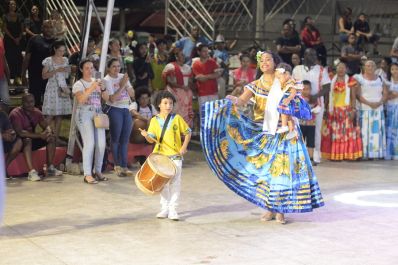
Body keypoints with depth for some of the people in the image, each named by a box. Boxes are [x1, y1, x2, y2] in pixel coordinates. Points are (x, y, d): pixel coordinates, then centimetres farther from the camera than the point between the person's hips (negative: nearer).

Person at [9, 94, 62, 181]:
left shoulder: (37, 112, 2)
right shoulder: (15, 114, -20)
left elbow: (46, 126, 4)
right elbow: (20, 132, -30)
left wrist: (48, 132, -22)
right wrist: (39, 135, -34)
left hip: (32, 139, 7)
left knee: (51, 138, -8)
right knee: (27, 140, -38)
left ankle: (50, 168, -7)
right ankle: (31, 172, -45)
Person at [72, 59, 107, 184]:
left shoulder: (97, 82, 17)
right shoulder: (78, 84, 1)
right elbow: (80, 99, -16)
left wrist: (103, 88, -4)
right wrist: (91, 88, -20)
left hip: (98, 114, 5)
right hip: (84, 114, -5)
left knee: (101, 143, -2)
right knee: (89, 143, -15)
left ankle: (98, 171, 11)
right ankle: (87, 174, -12)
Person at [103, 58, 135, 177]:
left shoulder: (123, 77, 11)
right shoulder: (107, 80, -5)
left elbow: (132, 94, 8)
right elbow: (112, 99, -14)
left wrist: (126, 84, -8)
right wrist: (121, 86, -17)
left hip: (126, 110, 5)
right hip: (114, 110, -5)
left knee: (125, 140, 5)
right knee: (115, 139, -1)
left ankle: (124, 166, 8)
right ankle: (117, 165, 9)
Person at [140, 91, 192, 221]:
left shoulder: (177, 118, -1)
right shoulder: (155, 121, 2)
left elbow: (187, 133, 6)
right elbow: (152, 139, 0)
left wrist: (184, 147, -6)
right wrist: (146, 136, -21)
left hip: (175, 156, -2)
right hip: (160, 156, 2)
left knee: (175, 183, -3)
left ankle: (173, 209, 2)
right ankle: (165, 208, 21)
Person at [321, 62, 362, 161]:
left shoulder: (350, 81, 1)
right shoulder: (332, 81, 8)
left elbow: (353, 97, 1)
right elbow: (328, 96, 10)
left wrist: (353, 109, -8)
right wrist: (327, 109, 4)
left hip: (347, 110, -2)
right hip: (334, 110, 2)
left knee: (348, 132, -3)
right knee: (334, 133, 1)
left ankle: (348, 154, 0)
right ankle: (334, 154, 4)